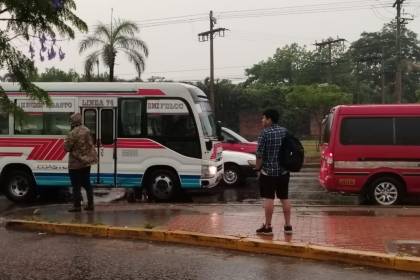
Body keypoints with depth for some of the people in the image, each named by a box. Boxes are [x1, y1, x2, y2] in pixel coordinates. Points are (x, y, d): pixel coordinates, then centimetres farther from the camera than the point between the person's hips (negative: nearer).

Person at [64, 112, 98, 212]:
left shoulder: (73, 134, -21)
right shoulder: (87, 130, 3)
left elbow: (67, 148, -17)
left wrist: (66, 141, 0)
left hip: (76, 164, -7)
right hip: (87, 161, 7)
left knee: (76, 185, 1)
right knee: (87, 184, 15)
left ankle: (77, 206, 2)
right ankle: (90, 204, 18)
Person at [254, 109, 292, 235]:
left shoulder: (265, 133, -12)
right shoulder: (285, 131, 6)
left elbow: (260, 154, -14)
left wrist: (258, 169, -3)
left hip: (268, 171, -6)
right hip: (284, 171, 6)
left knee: (268, 198, -1)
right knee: (284, 198, 11)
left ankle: (267, 227, 3)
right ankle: (288, 226, 15)